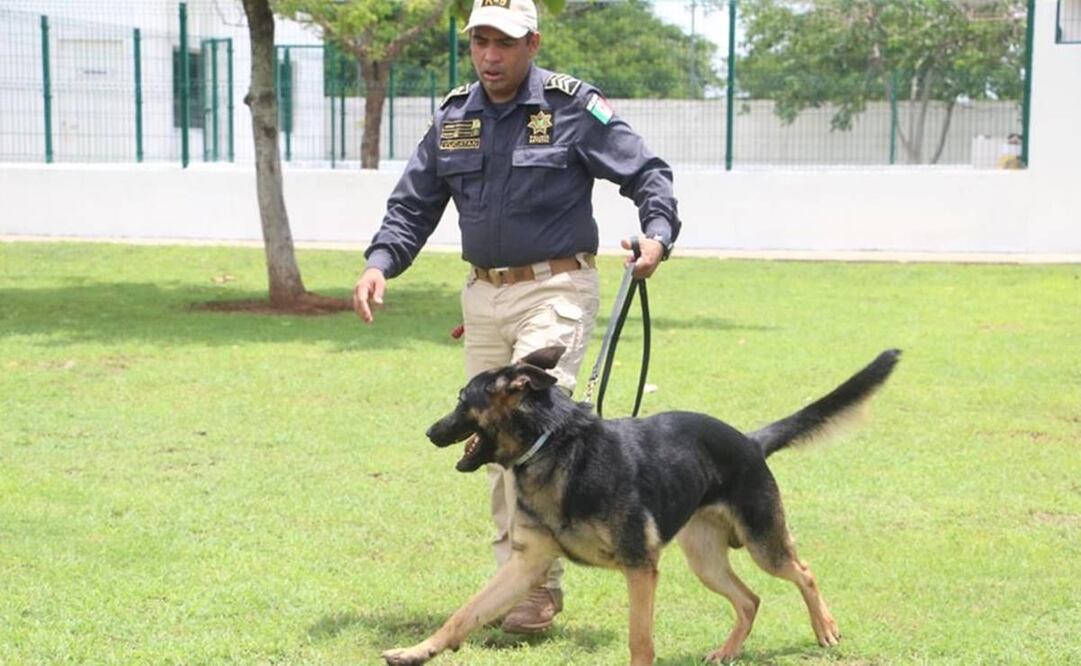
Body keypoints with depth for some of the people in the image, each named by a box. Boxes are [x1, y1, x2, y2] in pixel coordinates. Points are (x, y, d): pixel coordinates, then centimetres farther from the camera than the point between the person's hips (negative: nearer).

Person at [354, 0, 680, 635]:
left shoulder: (574, 106, -7)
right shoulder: (453, 117, 9)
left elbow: (647, 171, -5)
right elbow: (413, 205, 14)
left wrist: (659, 233, -23)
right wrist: (380, 261, -3)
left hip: (556, 290, -6)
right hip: (483, 294, 6)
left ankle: (539, 583, -12)